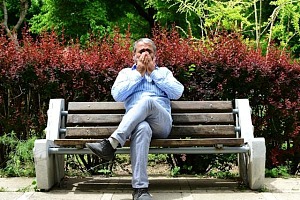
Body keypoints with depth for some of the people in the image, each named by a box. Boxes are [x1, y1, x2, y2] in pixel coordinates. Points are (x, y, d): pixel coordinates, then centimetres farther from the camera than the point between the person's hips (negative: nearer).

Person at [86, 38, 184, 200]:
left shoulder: (163, 72, 26)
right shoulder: (126, 72, 26)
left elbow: (177, 92, 6)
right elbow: (117, 95, 5)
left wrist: (153, 72, 6)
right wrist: (139, 73, 6)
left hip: (162, 123, 1)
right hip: (136, 123, 0)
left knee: (147, 101, -35)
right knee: (142, 129, -40)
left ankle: (111, 144, -43)